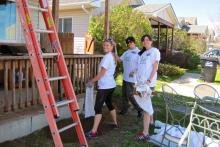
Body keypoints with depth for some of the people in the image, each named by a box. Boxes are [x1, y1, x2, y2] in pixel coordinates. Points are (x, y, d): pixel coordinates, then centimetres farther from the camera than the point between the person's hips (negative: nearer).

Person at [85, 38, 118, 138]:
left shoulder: (107, 57, -16)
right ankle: (115, 123, 37)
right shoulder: (112, 56, 13)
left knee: (98, 107, -10)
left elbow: (102, 73, -18)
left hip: (104, 86, -10)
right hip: (111, 85, 10)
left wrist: (92, 81, -8)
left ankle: (93, 131, -9)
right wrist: (95, 80, 17)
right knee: (109, 104, 23)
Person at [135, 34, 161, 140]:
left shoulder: (155, 51, -3)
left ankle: (145, 133, -6)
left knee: (146, 106, -9)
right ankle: (151, 122, 39)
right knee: (147, 103, 20)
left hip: (148, 83, -8)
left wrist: (149, 80, -19)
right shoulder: (143, 52, 19)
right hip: (140, 82, 8)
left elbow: (155, 67, -11)